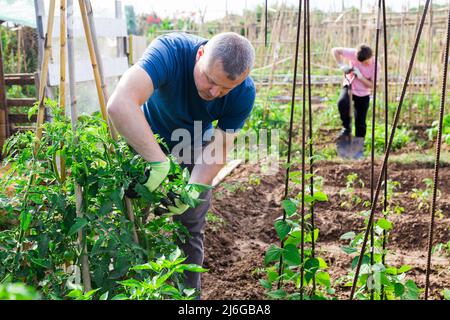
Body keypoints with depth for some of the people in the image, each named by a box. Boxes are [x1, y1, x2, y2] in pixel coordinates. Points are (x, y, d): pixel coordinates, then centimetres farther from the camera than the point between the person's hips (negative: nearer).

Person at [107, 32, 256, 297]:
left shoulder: (244, 93, -27)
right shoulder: (170, 51, -38)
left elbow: (219, 148, -20)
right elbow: (120, 105, -53)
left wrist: (194, 188, -36)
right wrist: (159, 163, -55)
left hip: (193, 149, 2)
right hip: (143, 138, -1)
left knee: (190, 228, 3)